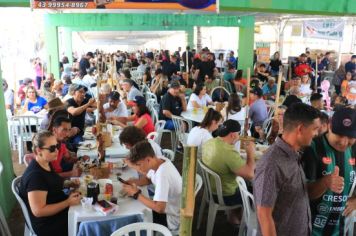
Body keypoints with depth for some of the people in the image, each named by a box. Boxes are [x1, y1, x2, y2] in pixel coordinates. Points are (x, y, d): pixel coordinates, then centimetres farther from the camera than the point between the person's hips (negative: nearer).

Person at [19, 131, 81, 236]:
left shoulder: (46, 164, 3)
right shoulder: (35, 176, -25)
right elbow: (38, 211, -25)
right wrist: (68, 202, -23)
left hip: (59, 213, 9)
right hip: (48, 226, -9)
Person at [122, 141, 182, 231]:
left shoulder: (162, 174, -33)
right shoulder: (159, 160, -8)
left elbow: (159, 208, -36)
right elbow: (148, 179, 12)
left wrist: (136, 194, -26)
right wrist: (133, 182, -8)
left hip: (173, 219, -7)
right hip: (168, 209, 8)